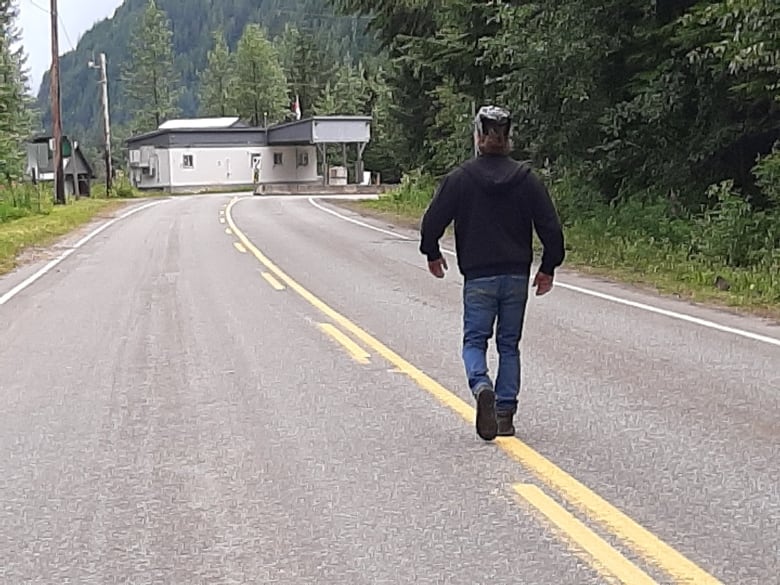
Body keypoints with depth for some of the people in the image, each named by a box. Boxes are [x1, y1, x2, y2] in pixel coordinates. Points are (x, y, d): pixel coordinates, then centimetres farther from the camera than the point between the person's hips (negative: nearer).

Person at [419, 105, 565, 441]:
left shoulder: (460, 178, -5)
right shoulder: (526, 178, 0)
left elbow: (432, 222, -5)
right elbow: (550, 227, 0)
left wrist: (432, 255, 14)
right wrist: (548, 268, 11)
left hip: (478, 277, -2)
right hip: (517, 276, 2)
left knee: (475, 341, 8)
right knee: (509, 344, 12)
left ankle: (481, 385, -22)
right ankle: (506, 413, 11)